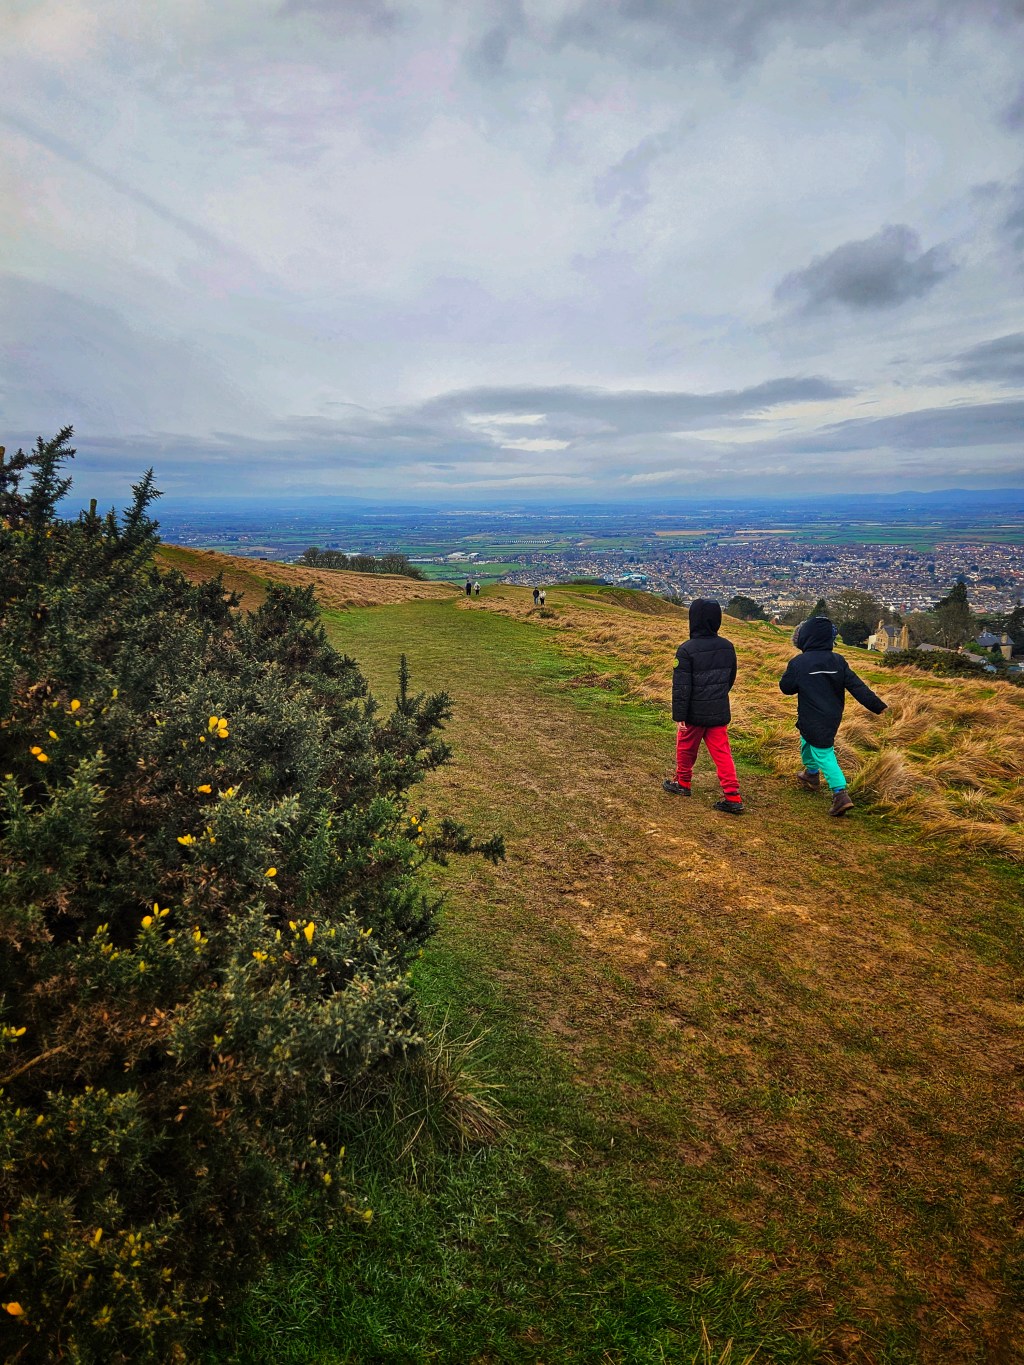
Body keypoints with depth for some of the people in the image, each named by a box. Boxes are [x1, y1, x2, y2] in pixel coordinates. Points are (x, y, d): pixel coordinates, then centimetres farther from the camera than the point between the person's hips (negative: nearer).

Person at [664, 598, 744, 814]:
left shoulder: (687, 650, -19)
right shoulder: (727, 647, -1)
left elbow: (681, 686, -17)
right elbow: (731, 677, 13)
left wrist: (679, 715, -11)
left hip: (695, 713, -4)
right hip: (720, 712, 4)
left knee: (686, 747, 17)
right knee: (722, 752, 7)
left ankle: (682, 783, 36)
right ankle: (733, 798, 2)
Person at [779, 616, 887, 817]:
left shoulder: (798, 663, -15)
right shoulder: (838, 661, -3)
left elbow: (786, 687, -3)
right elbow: (856, 686, -6)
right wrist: (877, 705, -3)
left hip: (812, 720, -6)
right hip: (833, 717, 6)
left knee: (824, 754, 2)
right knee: (807, 740, 27)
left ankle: (841, 794, 0)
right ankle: (811, 774, 38)